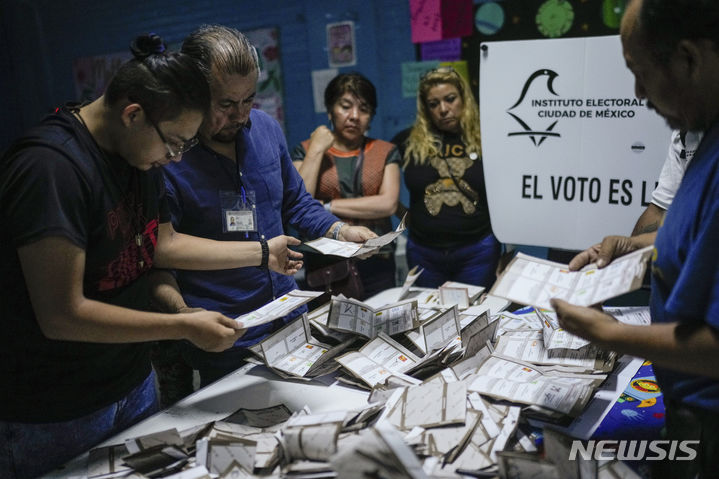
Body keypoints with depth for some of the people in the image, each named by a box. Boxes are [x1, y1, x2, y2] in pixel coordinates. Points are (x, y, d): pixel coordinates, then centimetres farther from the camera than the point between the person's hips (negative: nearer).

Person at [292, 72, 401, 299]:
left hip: (376, 265, 1)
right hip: (324, 266, -1)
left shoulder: (385, 152, 8)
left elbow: (388, 204, -7)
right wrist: (316, 151, -7)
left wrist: (327, 206, -8)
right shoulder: (306, 151, 7)